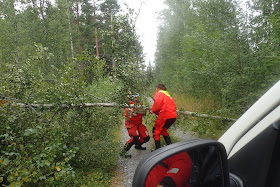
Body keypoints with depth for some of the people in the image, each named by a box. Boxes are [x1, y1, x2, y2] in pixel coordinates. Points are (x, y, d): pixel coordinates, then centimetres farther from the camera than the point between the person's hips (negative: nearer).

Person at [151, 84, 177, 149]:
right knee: (163, 130, 26)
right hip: (173, 116, 8)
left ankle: (158, 148, 5)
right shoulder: (168, 95, 27)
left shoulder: (159, 93, 2)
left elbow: (157, 104, -12)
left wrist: (153, 110, 6)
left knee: (156, 131, 6)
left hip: (165, 116, -8)